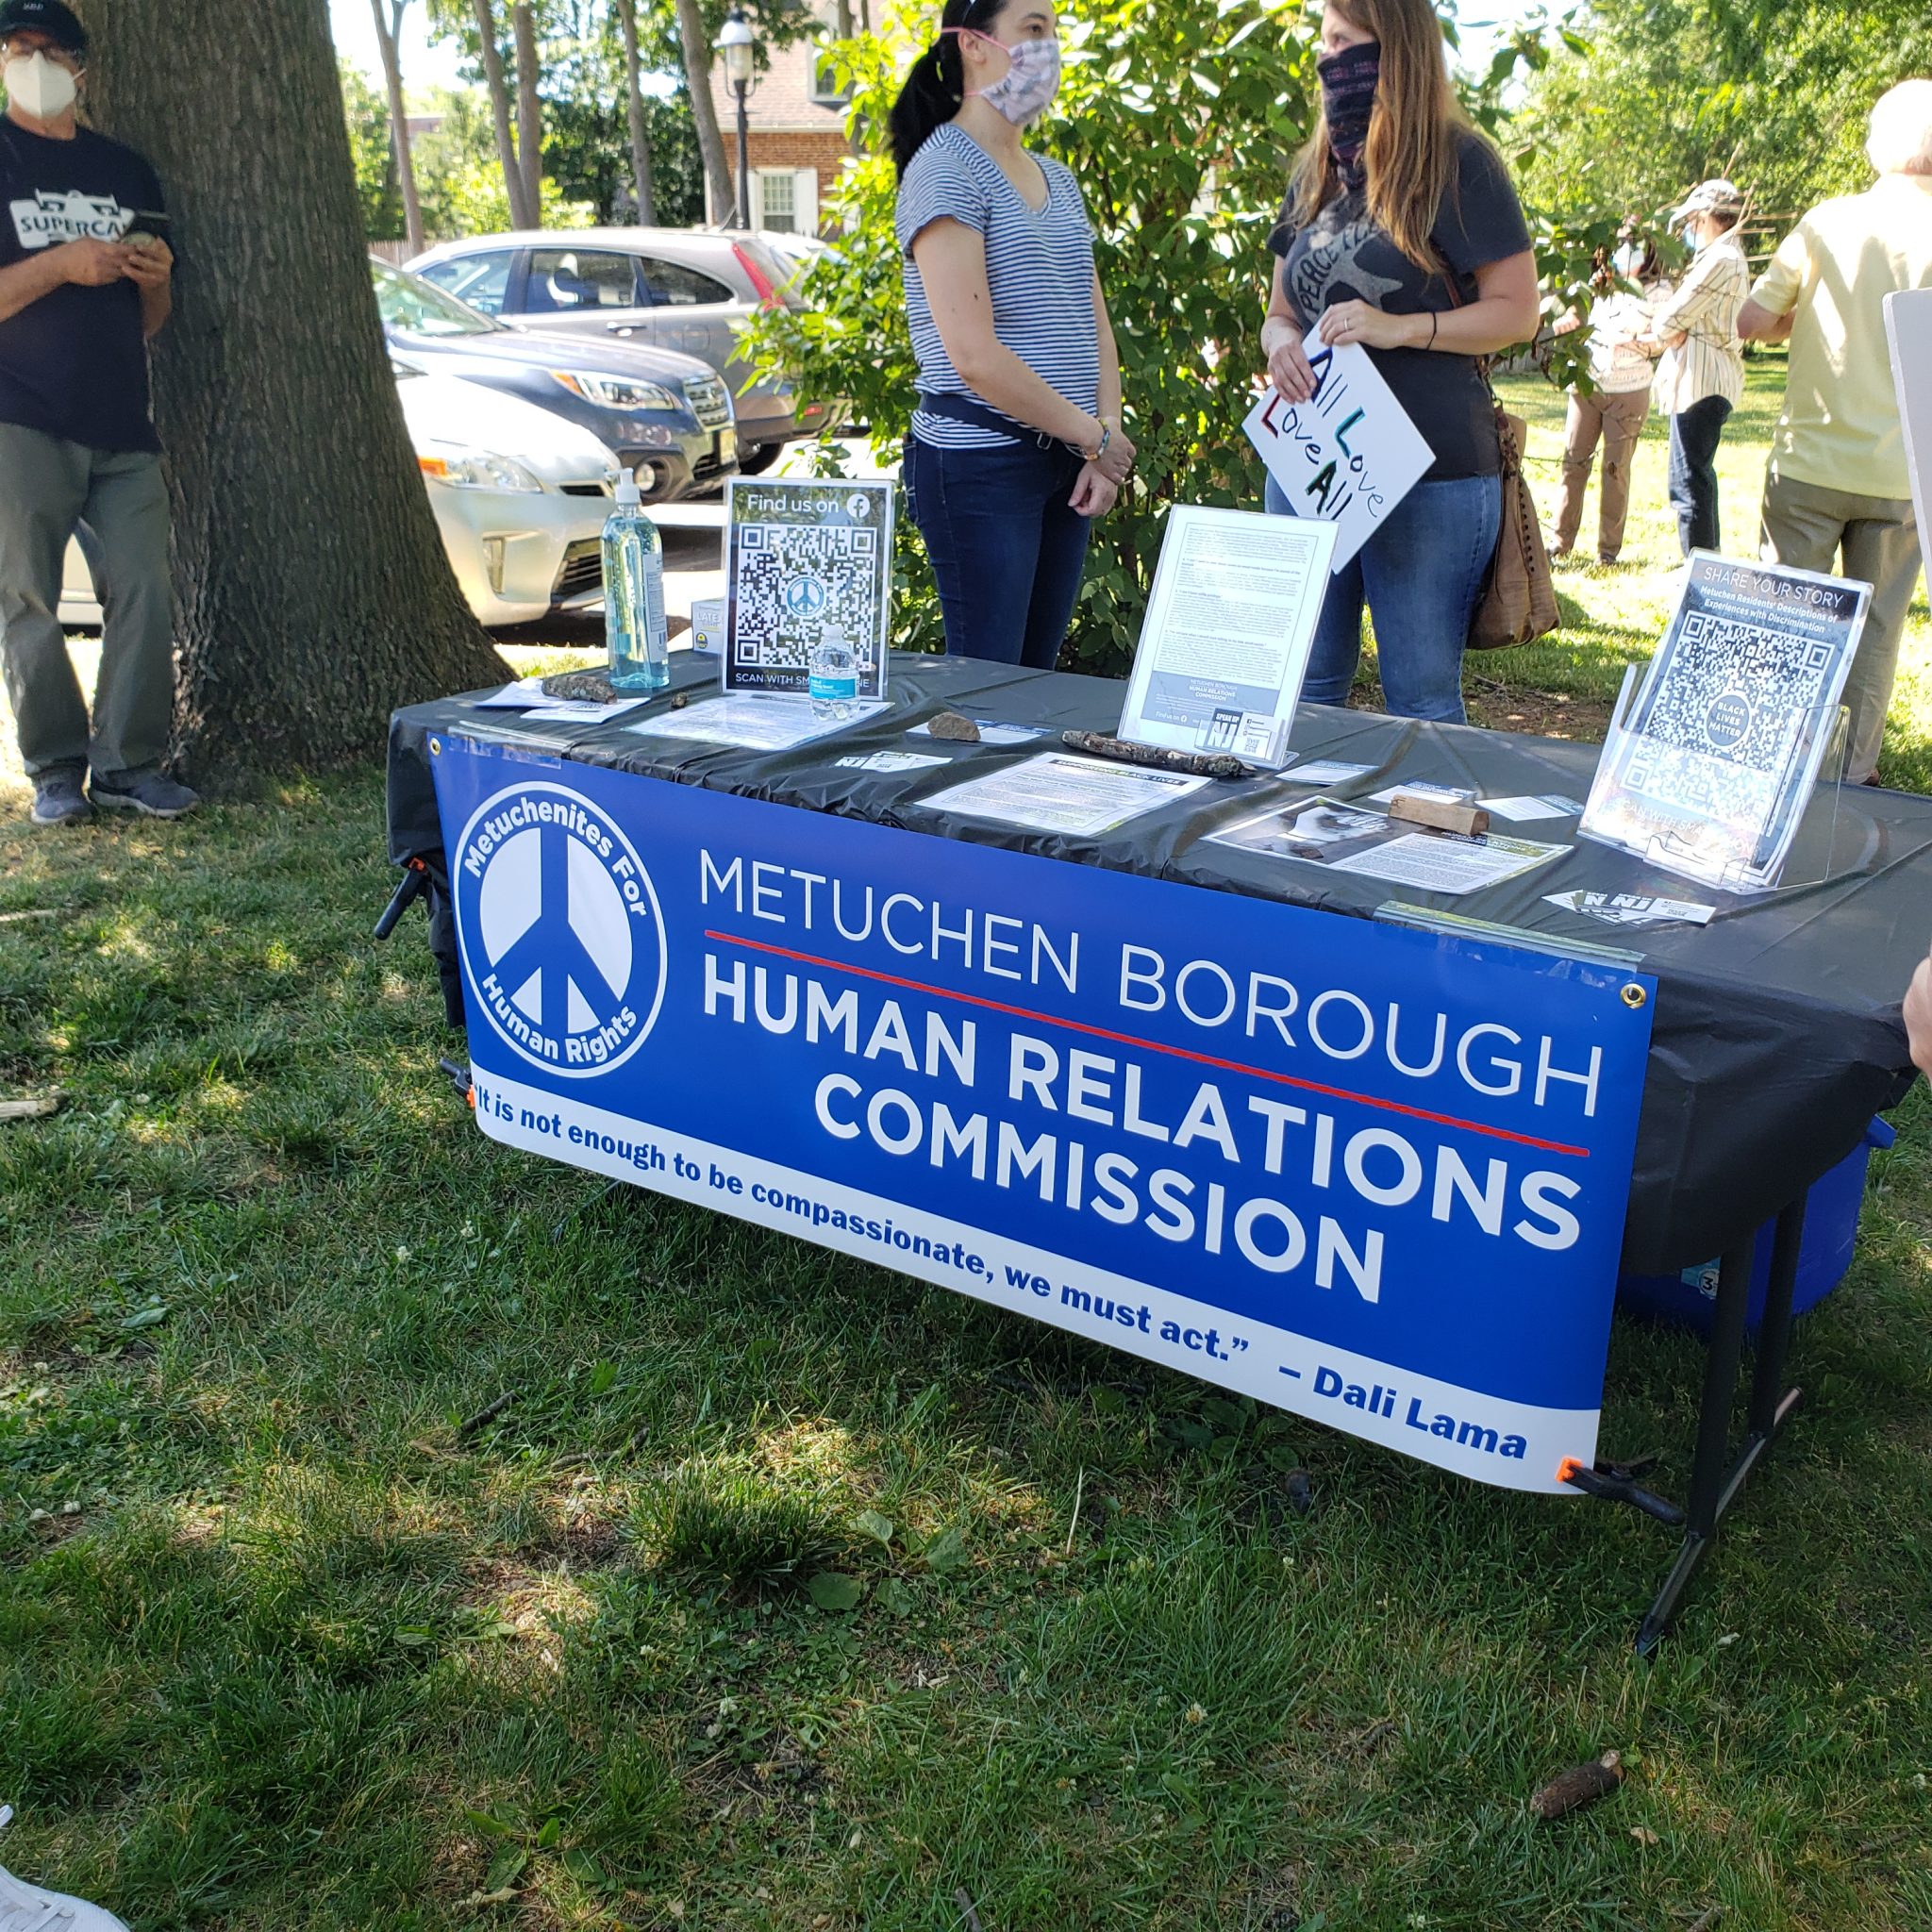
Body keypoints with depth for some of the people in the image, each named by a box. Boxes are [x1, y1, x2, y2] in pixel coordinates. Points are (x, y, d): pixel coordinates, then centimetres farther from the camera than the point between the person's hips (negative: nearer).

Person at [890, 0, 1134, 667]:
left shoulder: (1057, 180, 17)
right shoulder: (947, 170, -9)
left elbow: (1093, 323, 17)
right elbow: (974, 355, -19)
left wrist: (1106, 445, 0)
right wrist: (1094, 436, -11)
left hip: (1063, 463, 8)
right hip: (978, 463, -8)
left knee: (1038, 674, 11)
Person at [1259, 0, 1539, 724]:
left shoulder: (1458, 163, -4)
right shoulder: (1317, 172, 14)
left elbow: (1517, 311, -5)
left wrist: (1400, 327, -19)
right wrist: (1281, 344, -5)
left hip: (1427, 474, -6)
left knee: (1422, 699, 0)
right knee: (1304, 690, 10)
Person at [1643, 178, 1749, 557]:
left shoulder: (1720, 259, -15)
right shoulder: (1730, 257, 20)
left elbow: (1671, 320, -15)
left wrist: (1656, 334, 7)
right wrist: (1665, 335, -5)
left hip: (1702, 383, -11)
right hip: (1710, 382, 11)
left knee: (1689, 482, -11)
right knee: (1699, 476, 20)